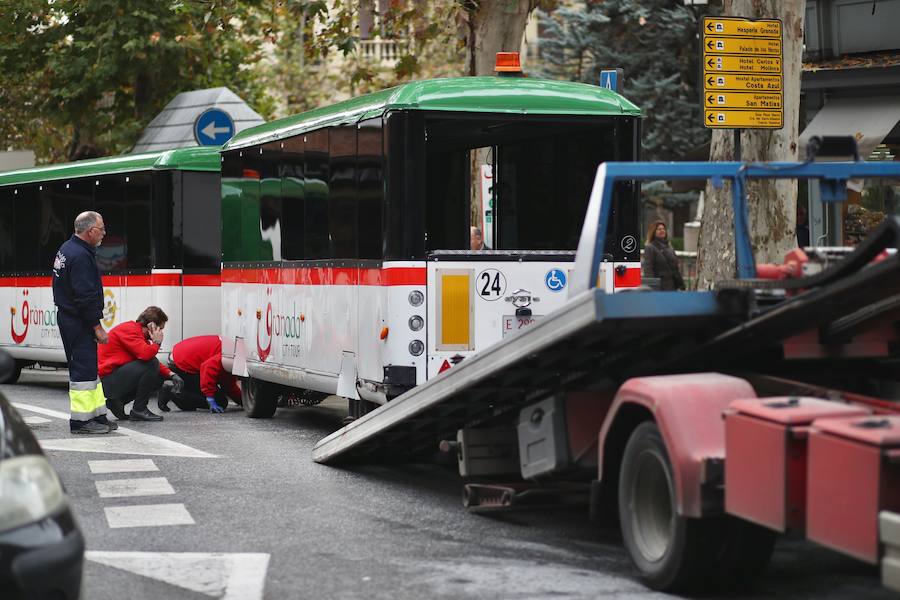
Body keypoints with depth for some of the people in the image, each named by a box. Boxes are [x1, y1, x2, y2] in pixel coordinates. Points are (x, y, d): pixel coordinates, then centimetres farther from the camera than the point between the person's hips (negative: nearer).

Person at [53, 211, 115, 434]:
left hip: (67, 317, 11)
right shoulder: (80, 256, -20)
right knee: (83, 369, -7)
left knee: (89, 368, 15)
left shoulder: (67, 249, 14)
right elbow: (86, 297, -24)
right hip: (79, 322, -11)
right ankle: (80, 420, -4)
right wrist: (97, 327, -19)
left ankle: (97, 415, 20)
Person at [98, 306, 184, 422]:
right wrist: (156, 342, -10)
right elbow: (145, 354, -31)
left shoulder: (136, 329, 15)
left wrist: (171, 374, 4)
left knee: (158, 378, 12)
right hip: (108, 381, -10)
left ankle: (117, 401, 10)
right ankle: (139, 410, -13)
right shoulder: (129, 329, -15)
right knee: (151, 365, -22)